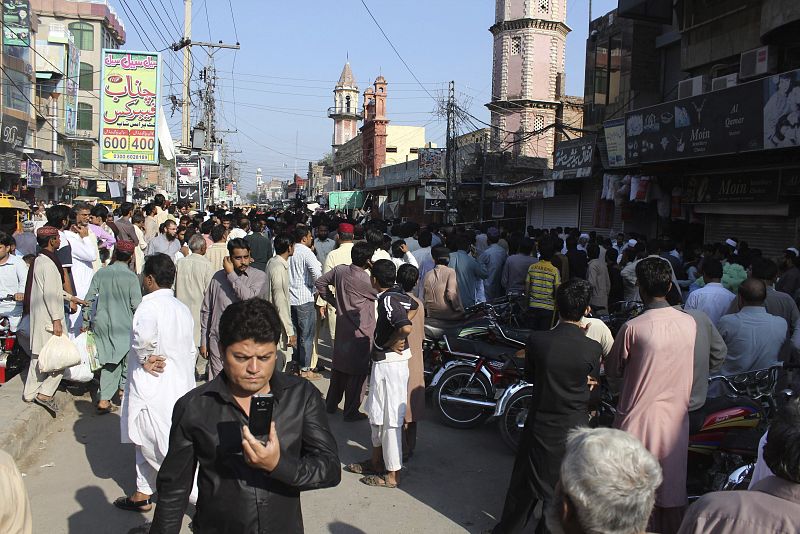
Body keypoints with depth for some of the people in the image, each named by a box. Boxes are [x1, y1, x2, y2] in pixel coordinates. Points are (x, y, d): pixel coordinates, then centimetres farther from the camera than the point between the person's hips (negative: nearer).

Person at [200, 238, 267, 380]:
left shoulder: (259, 276, -2)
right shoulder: (218, 276, 5)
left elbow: (247, 296, -21)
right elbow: (206, 310, 11)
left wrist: (231, 274, -11)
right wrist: (203, 341, 10)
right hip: (218, 341, 2)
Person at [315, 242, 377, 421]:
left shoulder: (339, 270, -2)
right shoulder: (363, 278, -22)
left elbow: (320, 282, 10)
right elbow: (379, 293, -6)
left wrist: (334, 301, 13)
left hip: (342, 327, 7)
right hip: (360, 332, -7)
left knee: (339, 366, 20)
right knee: (357, 371, 5)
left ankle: (331, 404, 33)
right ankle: (351, 412, 14)